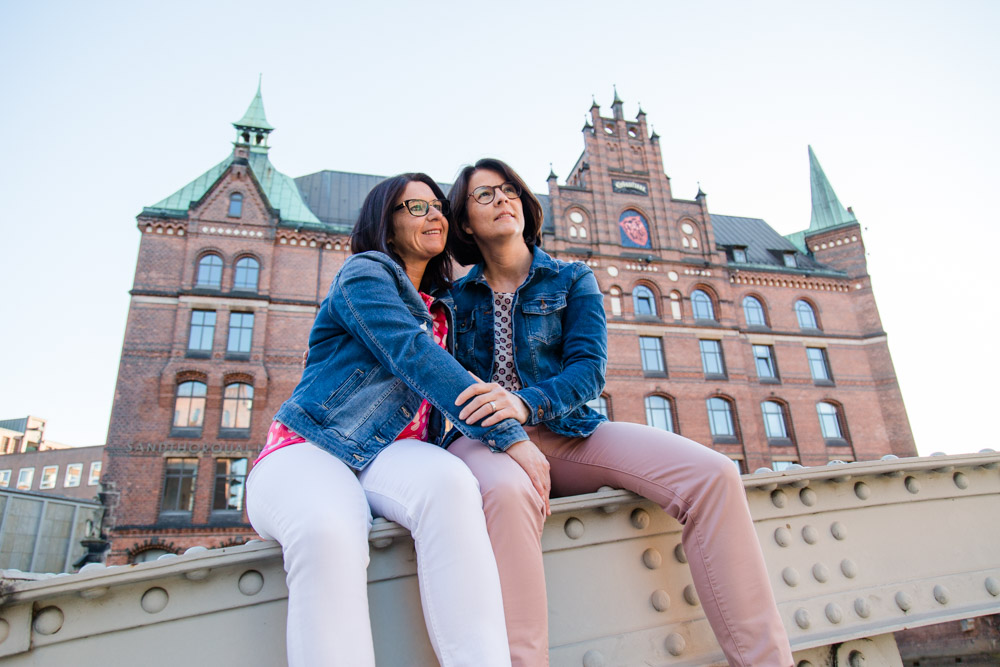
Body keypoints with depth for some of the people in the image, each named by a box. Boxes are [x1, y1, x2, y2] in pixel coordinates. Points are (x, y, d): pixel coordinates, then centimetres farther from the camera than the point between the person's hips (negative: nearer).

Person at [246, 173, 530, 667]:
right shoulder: (364, 274, 1)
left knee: (449, 482, -32)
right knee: (328, 533, -40)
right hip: (306, 451, -4)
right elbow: (414, 357, -16)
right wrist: (508, 435, -22)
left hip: (388, 456, 5)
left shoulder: (439, 314, 24)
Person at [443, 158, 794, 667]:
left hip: (568, 433, 2)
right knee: (506, 491, -41)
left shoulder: (572, 280, 12)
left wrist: (526, 403, -23)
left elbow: (588, 369, -3)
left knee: (713, 475, -21)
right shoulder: (456, 298, 13)